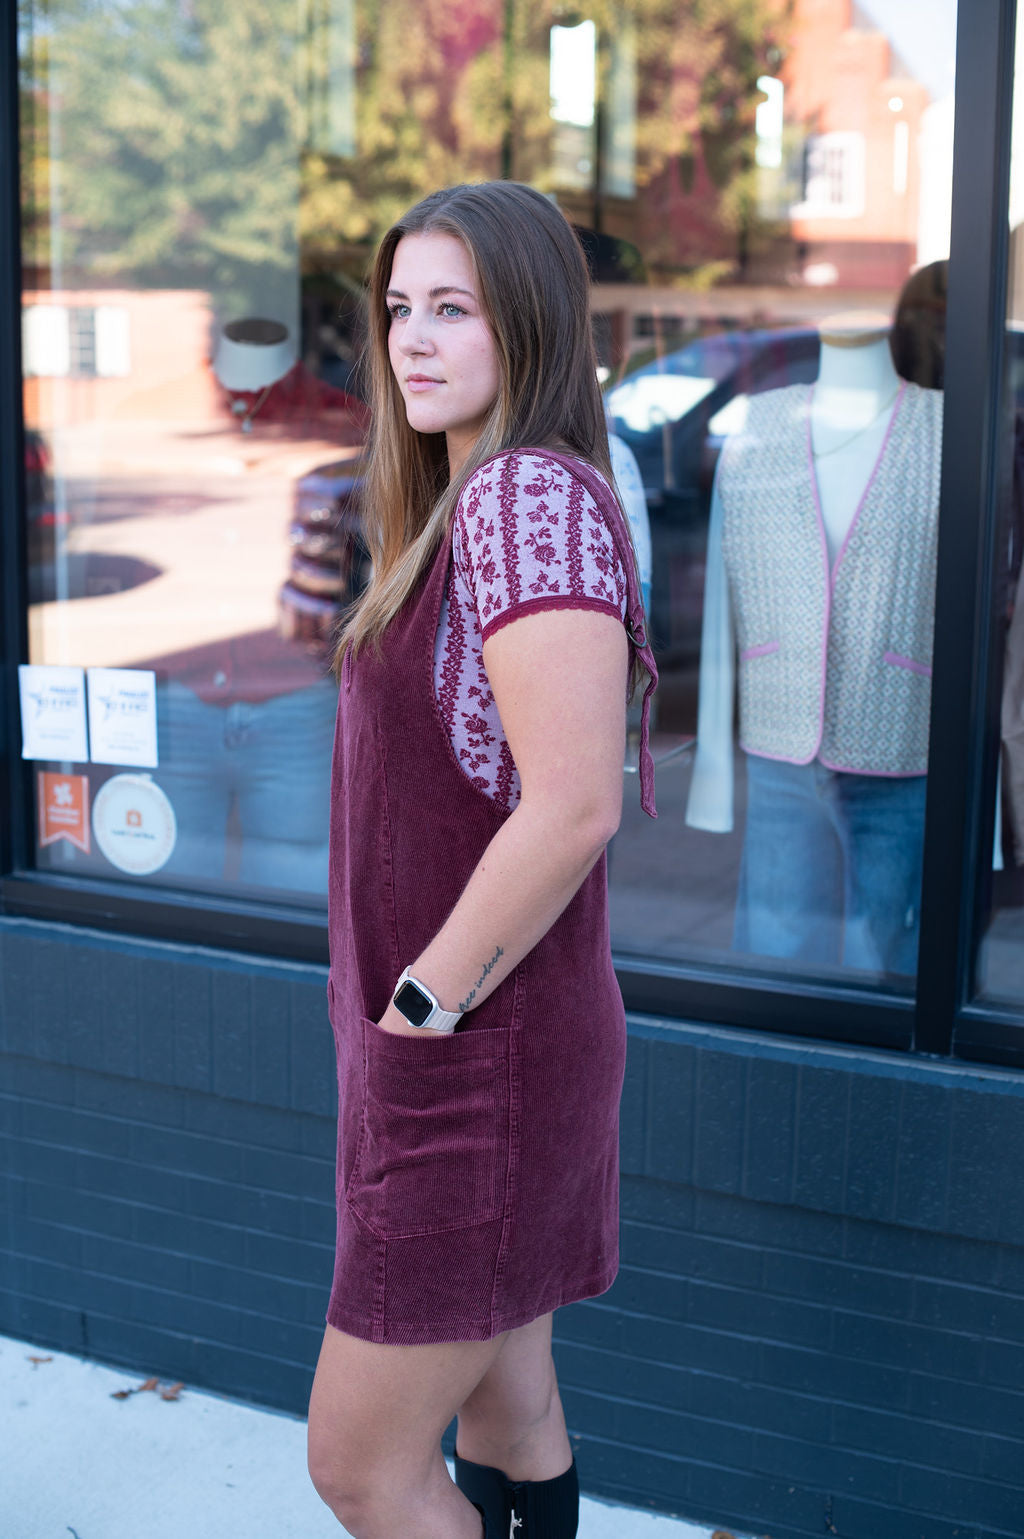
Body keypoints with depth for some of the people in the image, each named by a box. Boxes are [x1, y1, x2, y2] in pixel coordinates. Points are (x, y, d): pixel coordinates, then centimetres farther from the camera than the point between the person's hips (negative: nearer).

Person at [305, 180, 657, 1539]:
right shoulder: (460, 507, 12)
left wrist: (426, 1003, -18)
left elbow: (572, 803, -28)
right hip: (467, 1051, 9)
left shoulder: (530, 496, -20)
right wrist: (412, 999, 12)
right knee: (506, 1409, 20)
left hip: (479, 1061, -9)